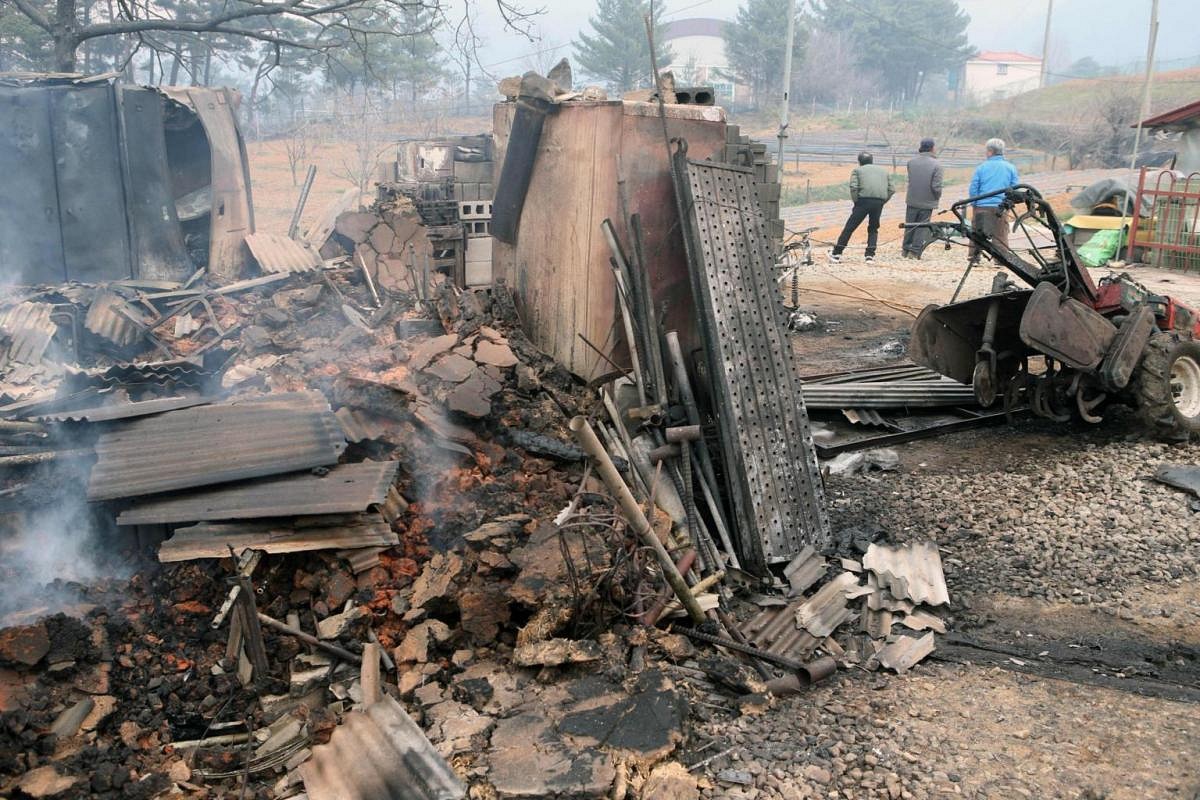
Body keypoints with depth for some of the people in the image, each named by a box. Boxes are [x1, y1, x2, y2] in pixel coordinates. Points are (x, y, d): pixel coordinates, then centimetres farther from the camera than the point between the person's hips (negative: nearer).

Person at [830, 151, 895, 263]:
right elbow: (892, 189, 12)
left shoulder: (857, 170, 14)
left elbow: (853, 187, -4)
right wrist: (883, 201, 14)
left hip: (864, 200, -3)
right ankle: (870, 255, 9)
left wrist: (856, 202, 3)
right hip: (879, 203, 3)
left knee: (849, 227, 3)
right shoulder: (884, 171, 26)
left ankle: (837, 253, 4)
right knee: (873, 229, 19)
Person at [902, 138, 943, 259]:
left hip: (912, 201, 3)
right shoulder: (936, 164, -15)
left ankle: (906, 250, 23)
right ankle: (914, 251, 5)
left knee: (910, 226, 15)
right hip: (927, 203, -3)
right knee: (922, 227, 7)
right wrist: (937, 198, 3)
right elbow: (936, 186, -17)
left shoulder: (911, 161, -5)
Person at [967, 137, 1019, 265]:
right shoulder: (1010, 168, 5)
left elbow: (973, 188, 0)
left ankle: (973, 258, 9)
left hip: (981, 207, -1)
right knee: (1001, 235, 6)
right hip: (1001, 207, 1)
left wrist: (973, 205, 9)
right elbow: (1014, 188, 6)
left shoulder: (981, 167, 1)